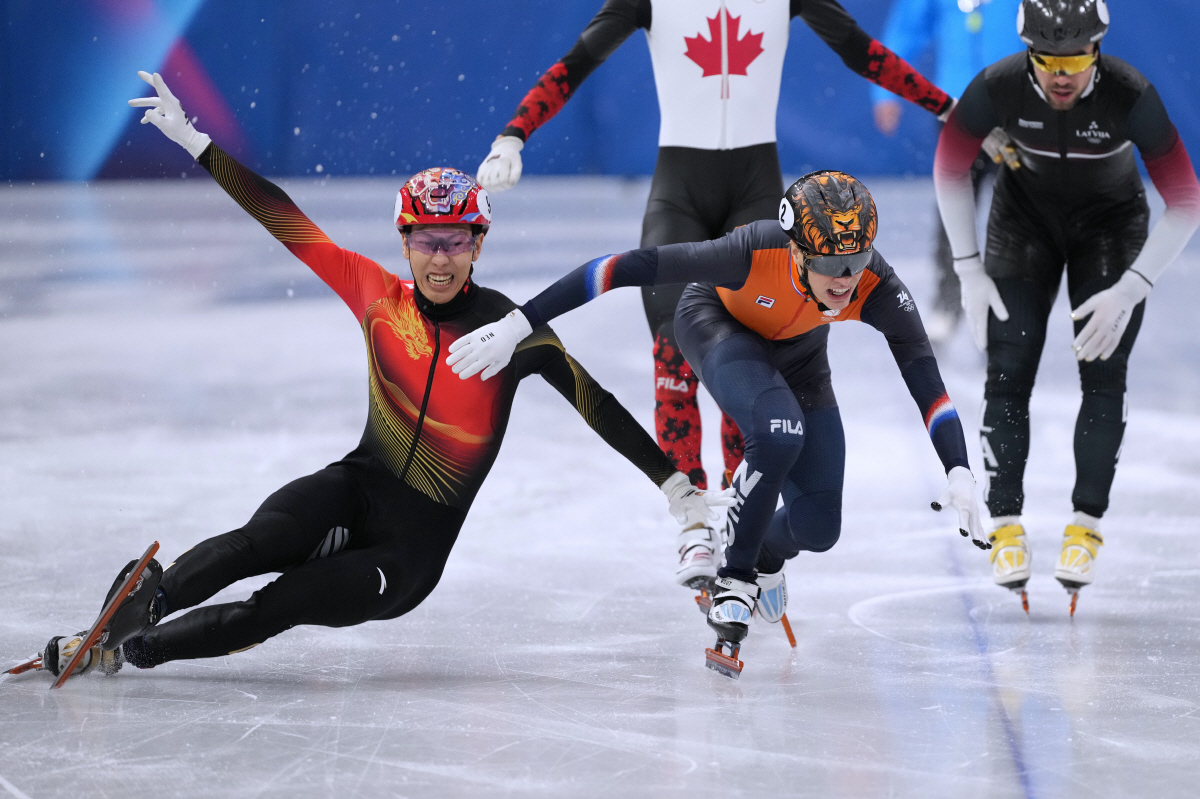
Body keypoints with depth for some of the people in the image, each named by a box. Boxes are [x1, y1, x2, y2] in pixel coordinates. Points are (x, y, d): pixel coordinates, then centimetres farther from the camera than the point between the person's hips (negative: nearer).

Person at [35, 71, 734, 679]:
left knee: (279, 606, -24)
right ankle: (139, 604, -37)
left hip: (418, 538, -2)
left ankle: (132, 648, -21)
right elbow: (285, 221, 2)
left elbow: (595, 403, -9)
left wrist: (674, 484, -15)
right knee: (259, 541, -34)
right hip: (356, 485, 2)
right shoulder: (377, 295, 1)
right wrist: (193, 140, 2)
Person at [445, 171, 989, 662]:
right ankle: (733, 578, -12)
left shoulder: (877, 289, -35)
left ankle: (767, 555, 32)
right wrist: (517, 325, -43)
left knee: (818, 526, -6)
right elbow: (628, 267, -42)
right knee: (779, 433, -35)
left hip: (797, 356, 3)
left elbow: (928, 384, -32)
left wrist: (960, 477, -46)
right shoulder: (754, 252, -43)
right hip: (716, 323, -3)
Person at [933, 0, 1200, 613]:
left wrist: (1129, 292, -29)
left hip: (1110, 225, -1)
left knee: (1103, 374, -11)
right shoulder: (998, 87, -29)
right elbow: (950, 167, -9)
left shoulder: (1132, 96, -34)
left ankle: (1086, 526, -1)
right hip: (1024, 216, 1)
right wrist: (969, 270, -11)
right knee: (1008, 373, -8)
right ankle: (1006, 523, 2)